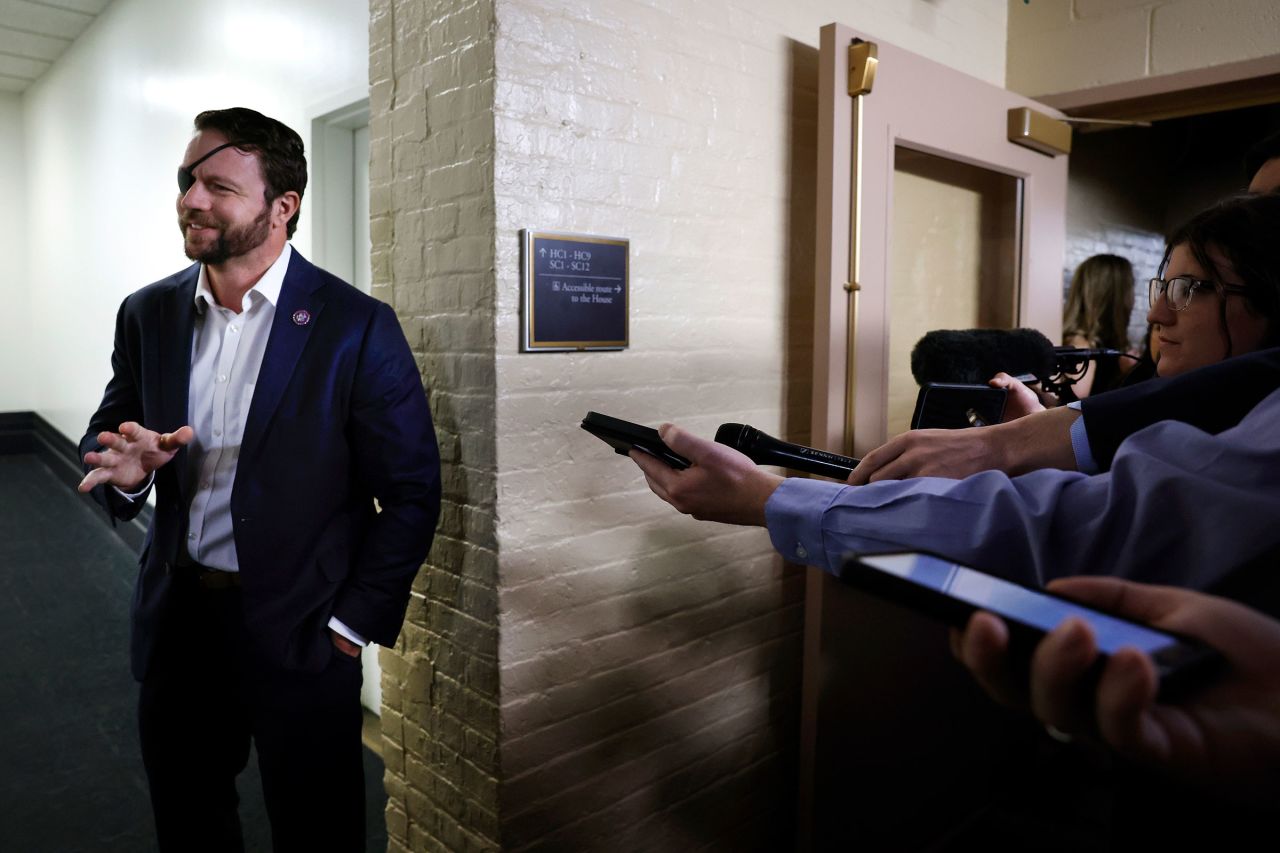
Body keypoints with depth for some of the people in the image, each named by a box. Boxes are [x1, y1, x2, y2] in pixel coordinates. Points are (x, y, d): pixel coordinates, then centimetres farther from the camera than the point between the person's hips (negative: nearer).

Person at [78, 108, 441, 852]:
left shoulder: (357, 326, -14)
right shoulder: (148, 314, 1)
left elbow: (413, 494, -11)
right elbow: (107, 437, 10)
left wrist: (353, 625, -10)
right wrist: (126, 472, -14)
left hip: (300, 633, -4)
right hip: (177, 622, 5)